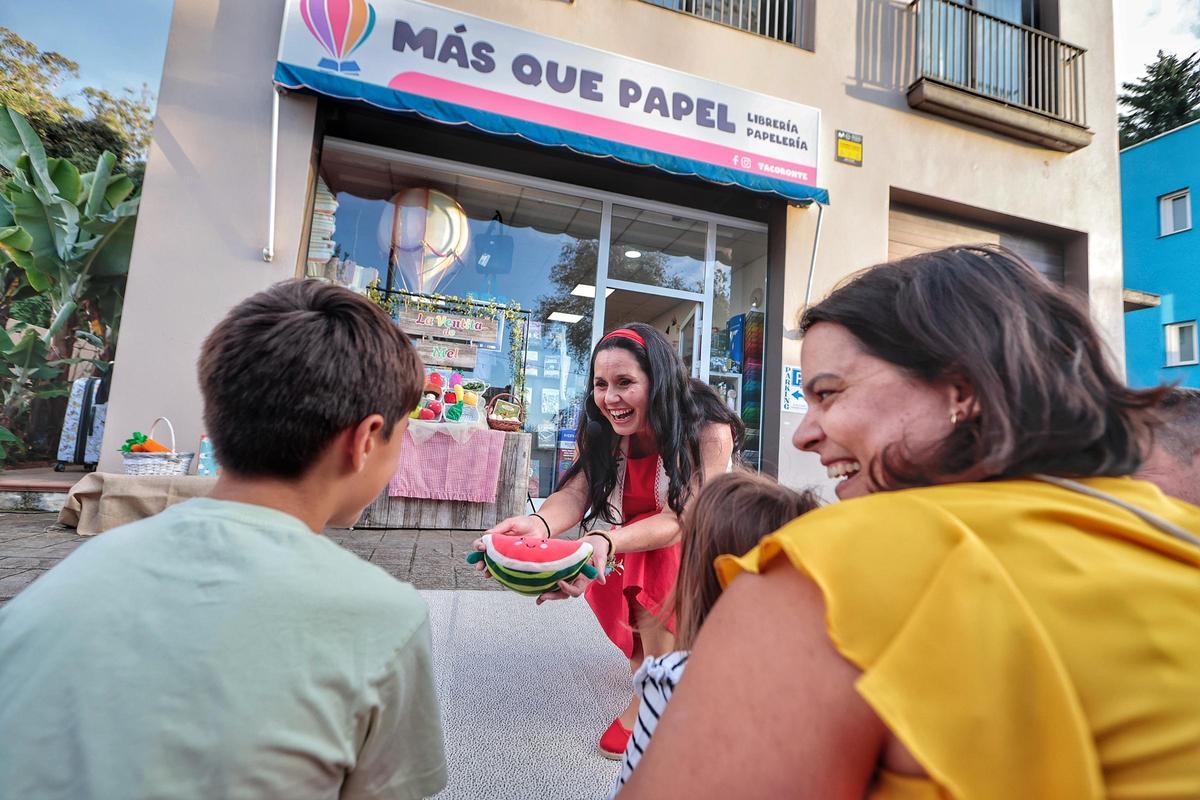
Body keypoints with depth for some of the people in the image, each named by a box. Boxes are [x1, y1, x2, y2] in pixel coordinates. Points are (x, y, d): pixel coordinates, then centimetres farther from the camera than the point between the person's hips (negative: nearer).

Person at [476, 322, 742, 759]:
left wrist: (607, 541, -55)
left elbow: (684, 518, -37)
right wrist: (540, 523, -50)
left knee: (656, 564, -32)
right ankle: (647, 669, 8)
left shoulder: (708, 429, -29)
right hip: (632, 544, 5)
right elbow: (575, 493, -26)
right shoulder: (599, 429, -16)